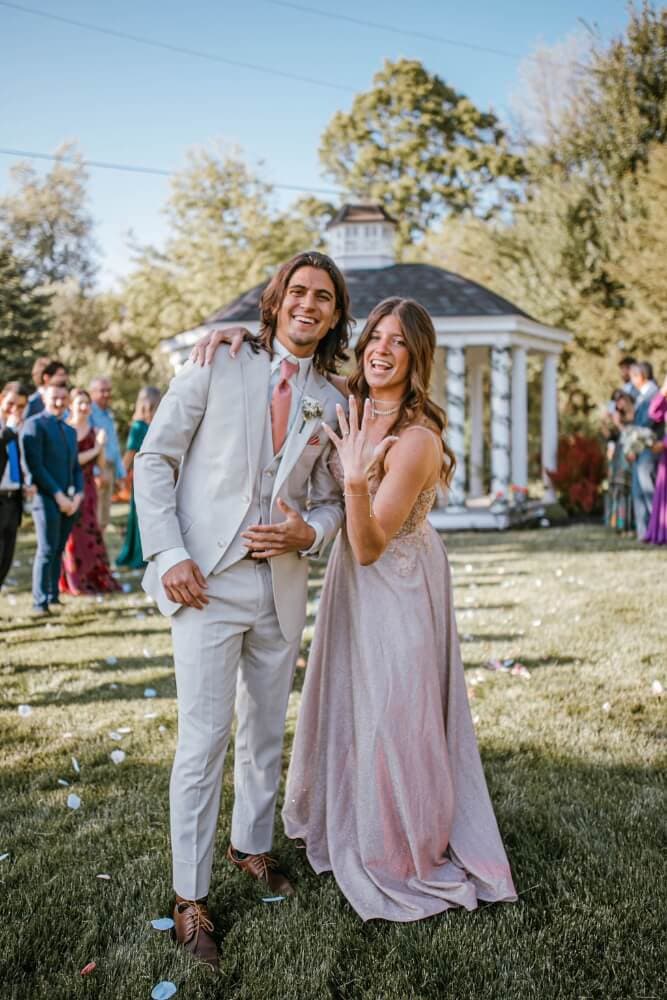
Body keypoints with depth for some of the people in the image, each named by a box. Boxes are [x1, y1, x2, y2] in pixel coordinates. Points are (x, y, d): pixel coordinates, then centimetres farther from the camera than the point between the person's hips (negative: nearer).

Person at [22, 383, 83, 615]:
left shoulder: (70, 431, 20)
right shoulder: (35, 424, -3)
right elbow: (35, 465, -10)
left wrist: (78, 495, 2)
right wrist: (58, 495, -14)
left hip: (69, 500, 6)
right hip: (47, 498, -6)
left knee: (58, 550, 7)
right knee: (47, 550, -7)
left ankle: (53, 597, 12)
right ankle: (40, 602, -2)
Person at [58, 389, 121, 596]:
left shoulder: (93, 430, 8)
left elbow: (101, 463, 6)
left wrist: (101, 445, -10)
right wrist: (94, 449, -12)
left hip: (87, 487, 4)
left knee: (89, 532, 6)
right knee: (73, 533, -2)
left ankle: (94, 578, 14)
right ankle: (73, 582, 8)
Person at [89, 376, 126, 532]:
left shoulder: (110, 415, 18)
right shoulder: (89, 414, -11)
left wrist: (120, 473, 21)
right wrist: (96, 472, -20)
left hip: (109, 468, 9)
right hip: (95, 470, -9)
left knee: (104, 519, 13)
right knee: (94, 518, -9)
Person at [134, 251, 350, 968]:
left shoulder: (331, 404, 9)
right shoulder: (219, 364, -2)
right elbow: (154, 460, -3)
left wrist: (307, 532, -9)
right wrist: (169, 555, -13)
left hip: (281, 586, 4)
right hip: (207, 580, -4)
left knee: (266, 733, 16)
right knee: (204, 739, -3)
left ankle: (250, 845, 38)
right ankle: (189, 897, 11)